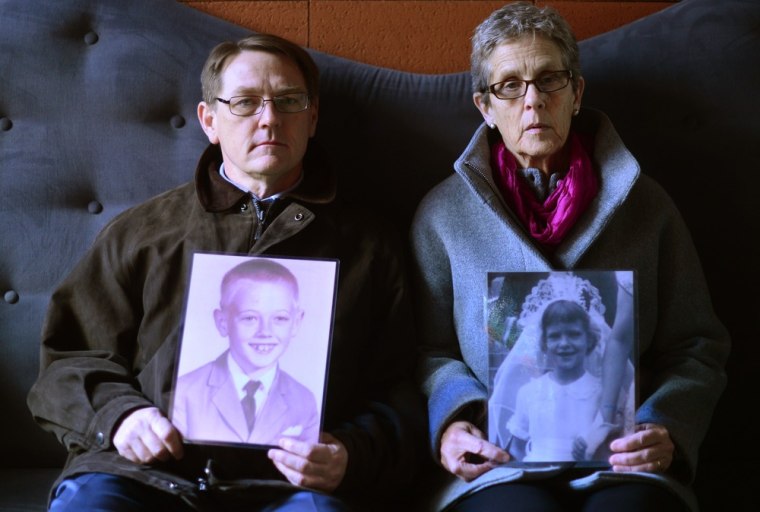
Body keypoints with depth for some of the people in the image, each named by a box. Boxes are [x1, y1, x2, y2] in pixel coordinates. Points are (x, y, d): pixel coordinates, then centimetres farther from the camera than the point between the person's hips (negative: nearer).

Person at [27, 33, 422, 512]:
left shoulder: (370, 244, 18)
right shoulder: (140, 232, 20)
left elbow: (394, 394, 15)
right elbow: (70, 358, 20)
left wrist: (352, 455, -6)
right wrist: (118, 413, -1)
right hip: (142, 471, 2)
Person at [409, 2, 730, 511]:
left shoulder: (644, 203, 14)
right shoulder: (444, 211, 12)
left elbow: (696, 348, 12)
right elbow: (431, 351, 11)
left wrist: (667, 429, -6)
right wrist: (452, 421, -9)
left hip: (624, 464, 1)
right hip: (500, 463, -1)